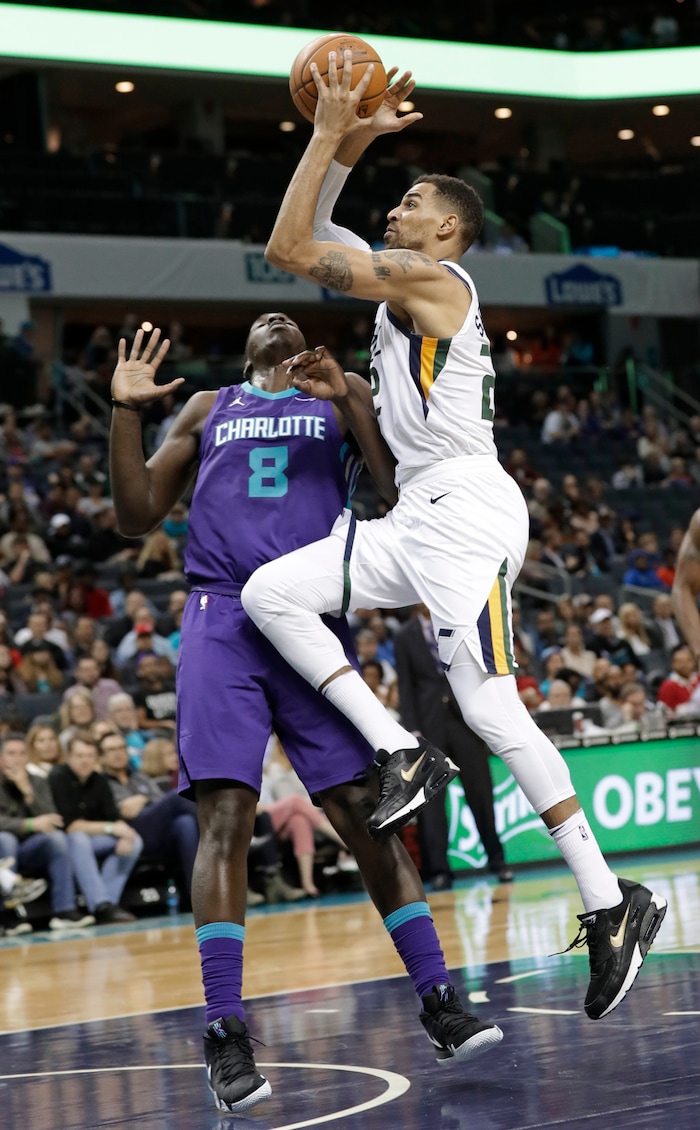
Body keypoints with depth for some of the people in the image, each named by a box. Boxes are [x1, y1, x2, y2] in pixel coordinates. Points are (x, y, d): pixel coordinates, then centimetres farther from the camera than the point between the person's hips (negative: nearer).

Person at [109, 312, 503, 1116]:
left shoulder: (339, 399, 17)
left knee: (365, 813, -5)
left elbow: (403, 489, 3)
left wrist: (351, 393, -9)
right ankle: (225, 1035, -10)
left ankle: (440, 1006, 2)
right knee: (225, 816, -11)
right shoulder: (206, 411, 21)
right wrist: (125, 412, 5)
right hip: (221, 619, 0)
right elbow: (136, 517, 17)